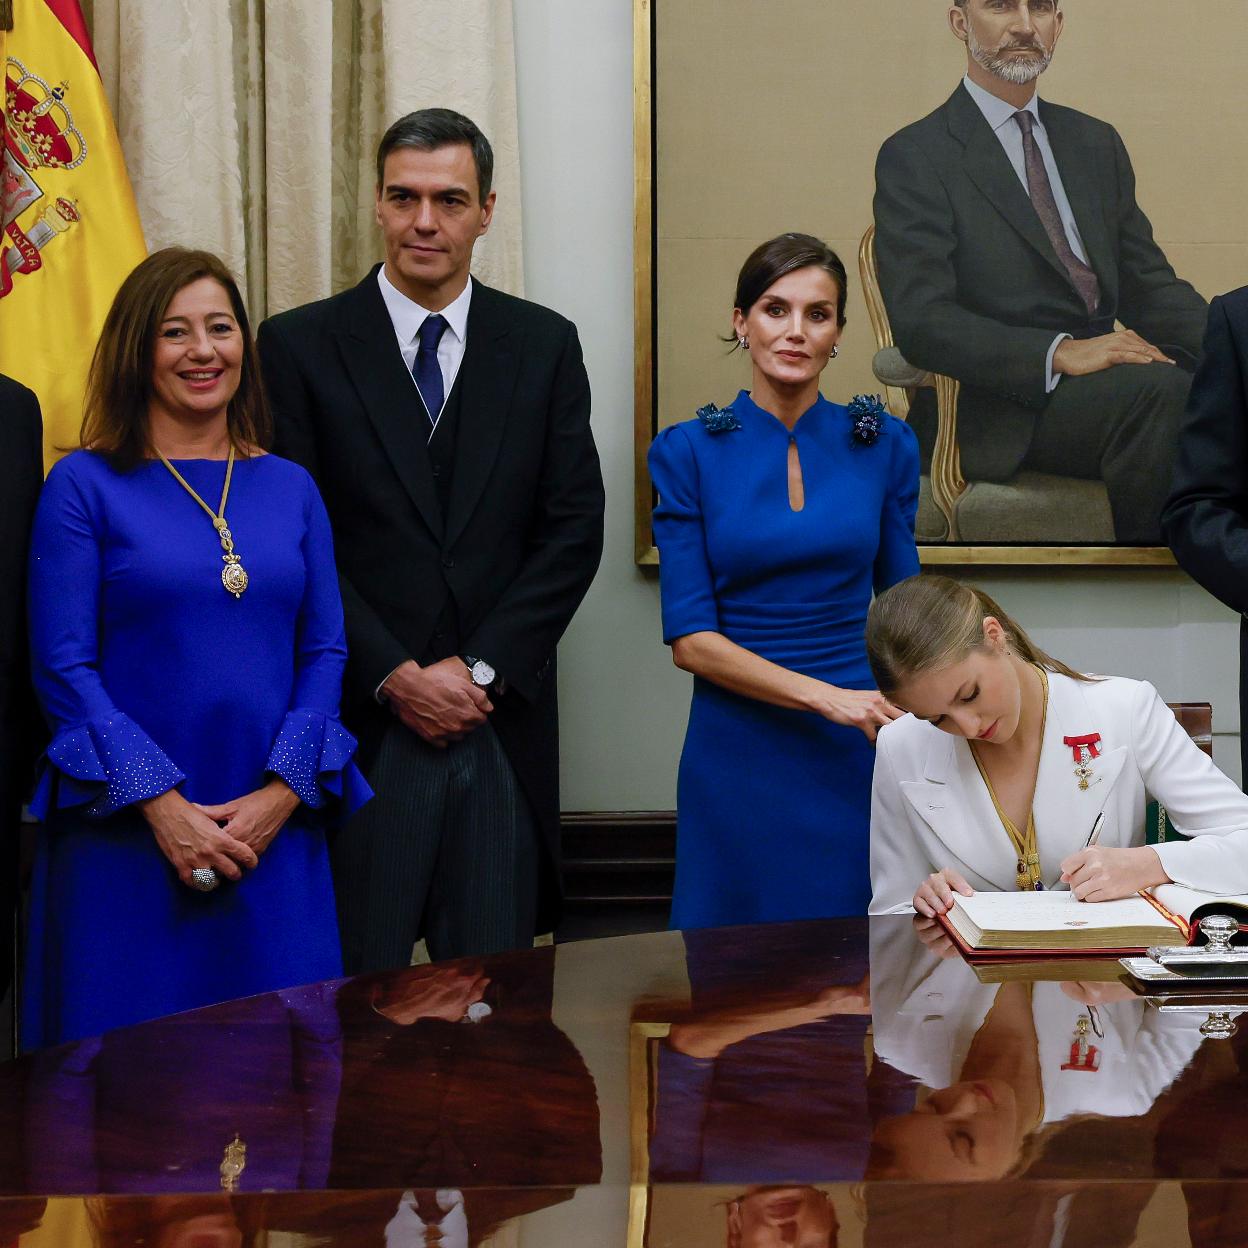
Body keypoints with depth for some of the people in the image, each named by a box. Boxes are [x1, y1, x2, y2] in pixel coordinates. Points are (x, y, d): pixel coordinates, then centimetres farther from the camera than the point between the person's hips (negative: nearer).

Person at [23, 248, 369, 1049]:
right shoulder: (85, 486, 0)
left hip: (274, 831, 3)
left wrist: (281, 793, -7)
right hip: (127, 833, -3)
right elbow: (63, 666, -5)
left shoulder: (290, 488, 10)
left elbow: (325, 651, 7)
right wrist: (161, 804, -13)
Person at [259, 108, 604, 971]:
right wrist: (393, 675, -10)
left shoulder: (544, 344, 8)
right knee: (358, 985, 2)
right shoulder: (301, 346, 2)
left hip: (501, 721, 2)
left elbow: (575, 526, 3)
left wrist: (480, 669, -6)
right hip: (359, 723, -2)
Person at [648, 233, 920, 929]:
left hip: (862, 753, 2)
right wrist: (826, 696, -15)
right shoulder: (690, 452, -1)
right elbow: (690, 638, -6)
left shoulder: (884, 446, 4)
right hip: (740, 758, -1)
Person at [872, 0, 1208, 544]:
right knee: (1160, 390, -32)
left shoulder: (1097, 144, 21)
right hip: (995, 411, -6)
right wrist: (1060, 352, -23)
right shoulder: (915, 157, 1)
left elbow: (1149, 286, 17)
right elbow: (920, 320, -11)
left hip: (1102, 372, 6)